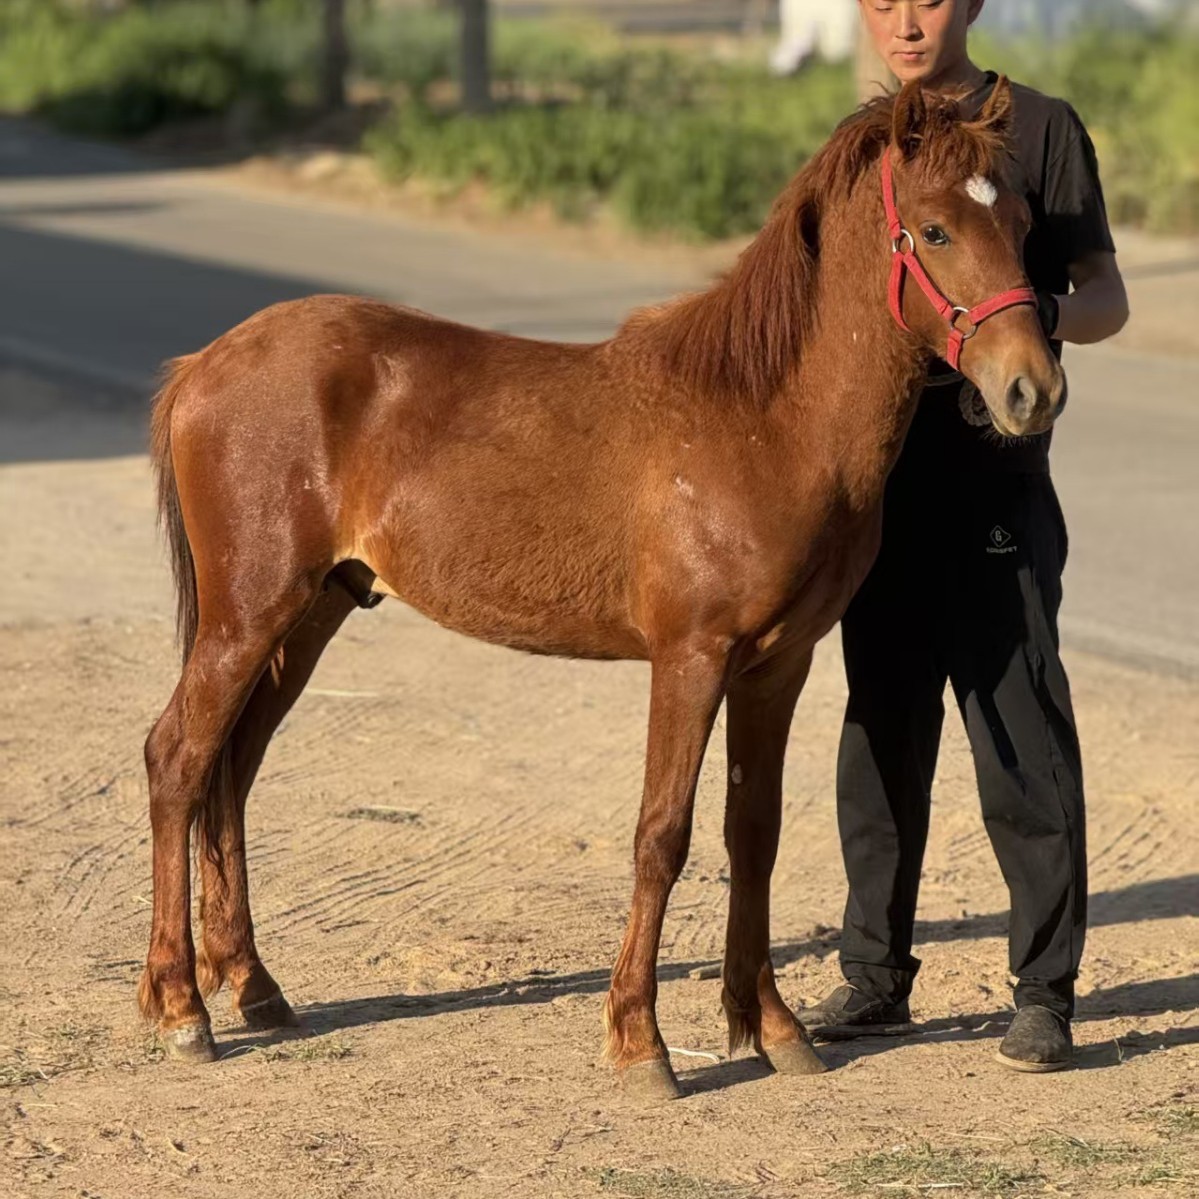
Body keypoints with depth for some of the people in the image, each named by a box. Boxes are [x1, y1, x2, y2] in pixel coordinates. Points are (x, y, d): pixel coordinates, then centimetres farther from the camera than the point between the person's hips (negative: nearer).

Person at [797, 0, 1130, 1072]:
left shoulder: (1041, 130, -3)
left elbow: (1108, 301, -4)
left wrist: (1038, 314, -24)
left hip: (996, 486, -5)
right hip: (880, 478, 5)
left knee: (1021, 742, -4)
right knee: (881, 738, 11)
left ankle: (1046, 992, 3)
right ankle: (876, 974, 20)